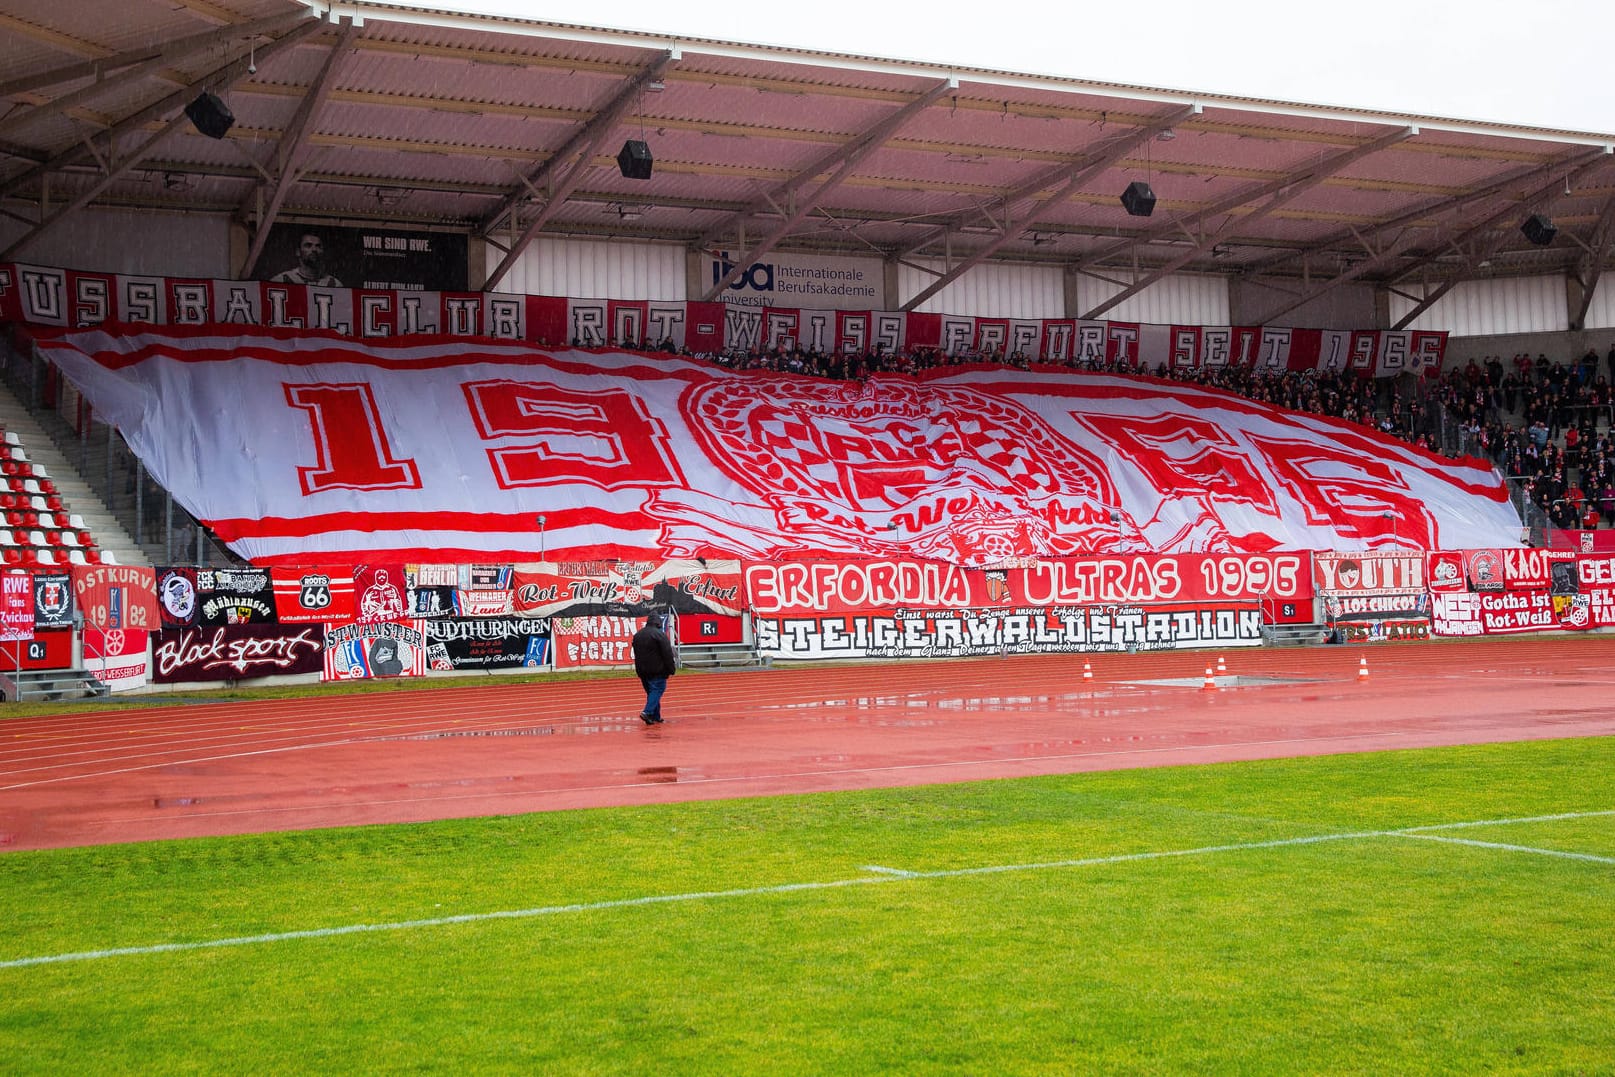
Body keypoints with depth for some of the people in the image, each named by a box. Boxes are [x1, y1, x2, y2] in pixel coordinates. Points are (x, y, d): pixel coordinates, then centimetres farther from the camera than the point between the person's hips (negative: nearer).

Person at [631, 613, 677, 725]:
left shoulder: (637, 635, 12)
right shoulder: (660, 634, -12)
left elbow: (636, 654, 20)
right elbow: (667, 654, -12)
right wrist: (671, 669, -5)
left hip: (642, 670, 7)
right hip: (657, 670, -7)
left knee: (651, 691, 14)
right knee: (657, 690, -5)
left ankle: (656, 717, 14)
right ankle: (647, 712, -21)